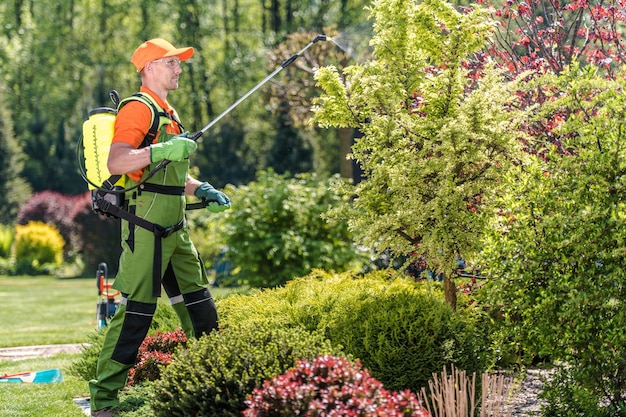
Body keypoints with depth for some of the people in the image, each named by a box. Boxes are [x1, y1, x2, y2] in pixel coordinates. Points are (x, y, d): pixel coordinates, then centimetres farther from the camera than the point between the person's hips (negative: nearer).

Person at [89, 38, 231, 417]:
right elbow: (116, 163, -23)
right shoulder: (139, 109, -9)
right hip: (146, 226, -10)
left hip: (175, 228, 10)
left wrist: (203, 190, 18)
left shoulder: (168, 113, 22)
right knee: (136, 311, -11)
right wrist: (161, 150, -33)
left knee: (201, 308, 13)